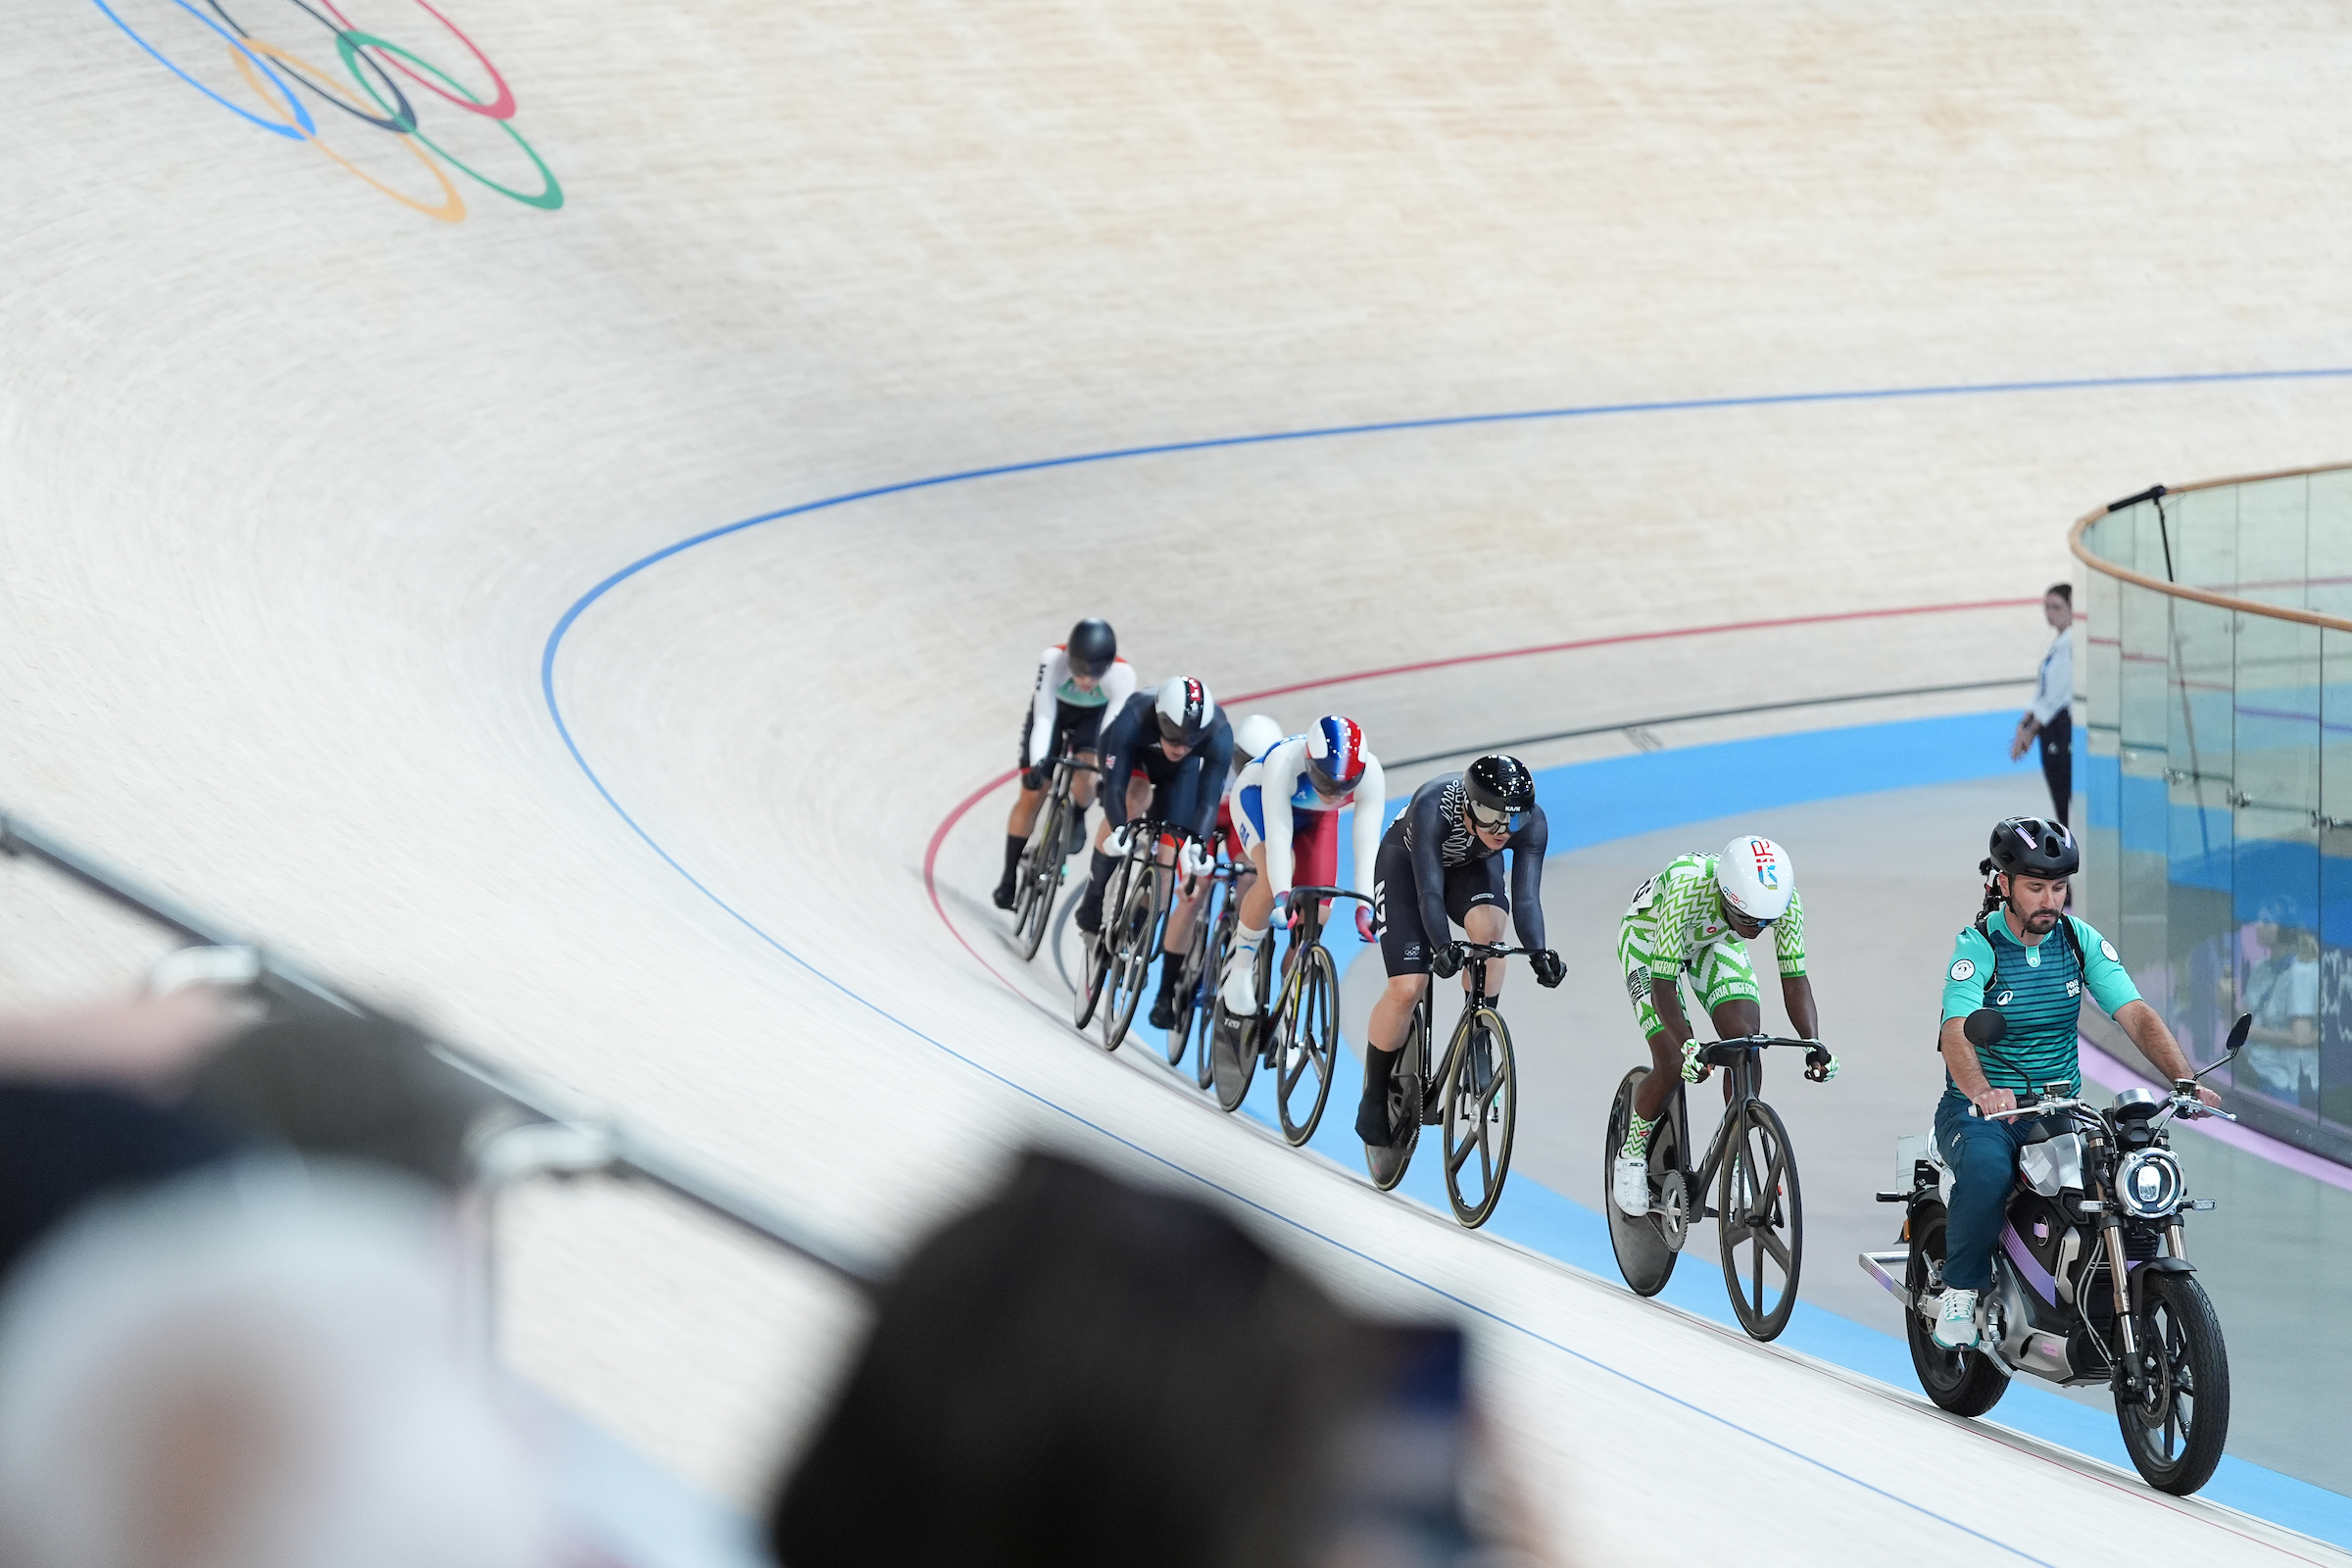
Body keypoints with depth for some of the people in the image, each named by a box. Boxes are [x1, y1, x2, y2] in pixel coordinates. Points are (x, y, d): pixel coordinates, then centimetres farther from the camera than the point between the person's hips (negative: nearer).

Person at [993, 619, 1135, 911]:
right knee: (1031, 795, -2)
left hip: (1095, 715, 0)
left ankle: (1078, 818, 10)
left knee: (1084, 776, -26)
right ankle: (1008, 880, 12)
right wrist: (1037, 764, -49)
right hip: (1052, 709, 0)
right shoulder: (1053, 661, -39)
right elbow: (1043, 719, -37)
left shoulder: (1121, 676, -37)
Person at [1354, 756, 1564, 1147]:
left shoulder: (1531, 822, -31)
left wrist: (1537, 952, -52)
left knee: (1488, 926, -32)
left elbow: (1526, 898, -34)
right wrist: (1443, 946, -60)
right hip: (1405, 862, -3)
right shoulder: (1432, 808, -40)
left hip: (1472, 866, 3)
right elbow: (1429, 891, -44)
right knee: (1407, 988, -14)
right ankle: (1374, 1098, 7)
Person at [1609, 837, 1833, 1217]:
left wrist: (1813, 1046, -39)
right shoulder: (1685, 889, -44)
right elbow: (1663, 985, -41)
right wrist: (1689, 1047, -55)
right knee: (1673, 1065, -16)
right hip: (1650, 938, -4)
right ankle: (1632, 1153, 10)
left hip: (1715, 940, 4)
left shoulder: (1785, 900, -32)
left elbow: (1795, 980, -24)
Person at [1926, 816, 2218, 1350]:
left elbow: (2135, 1014, -6)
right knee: (1987, 1171, -37)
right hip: (1980, 1109, -4)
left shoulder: (2080, 939, 2)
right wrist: (1981, 1093, -49)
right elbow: (1957, 1033, -27)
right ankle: (1960, 1292, -16)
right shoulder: (1978, 946, -12)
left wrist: (2184, 1079, -24)